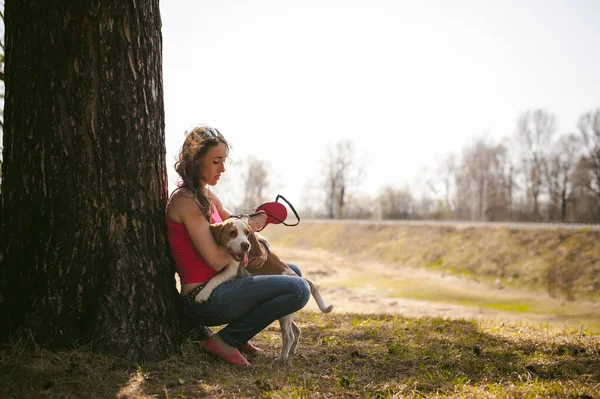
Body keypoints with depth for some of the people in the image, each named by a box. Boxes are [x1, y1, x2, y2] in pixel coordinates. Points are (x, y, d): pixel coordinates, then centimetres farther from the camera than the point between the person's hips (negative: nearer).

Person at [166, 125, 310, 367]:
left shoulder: (206, 195, 13)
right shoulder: (185, 200, -16)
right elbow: (217, 260, -21)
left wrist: (262, 246, -6)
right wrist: (250, 226, -11)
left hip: (218, 288, 10)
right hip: (204, 299, -10)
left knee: (292, 273, 23)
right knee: (298, 290, -20)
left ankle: (238, 335, 13)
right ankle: (225, 340, -8)